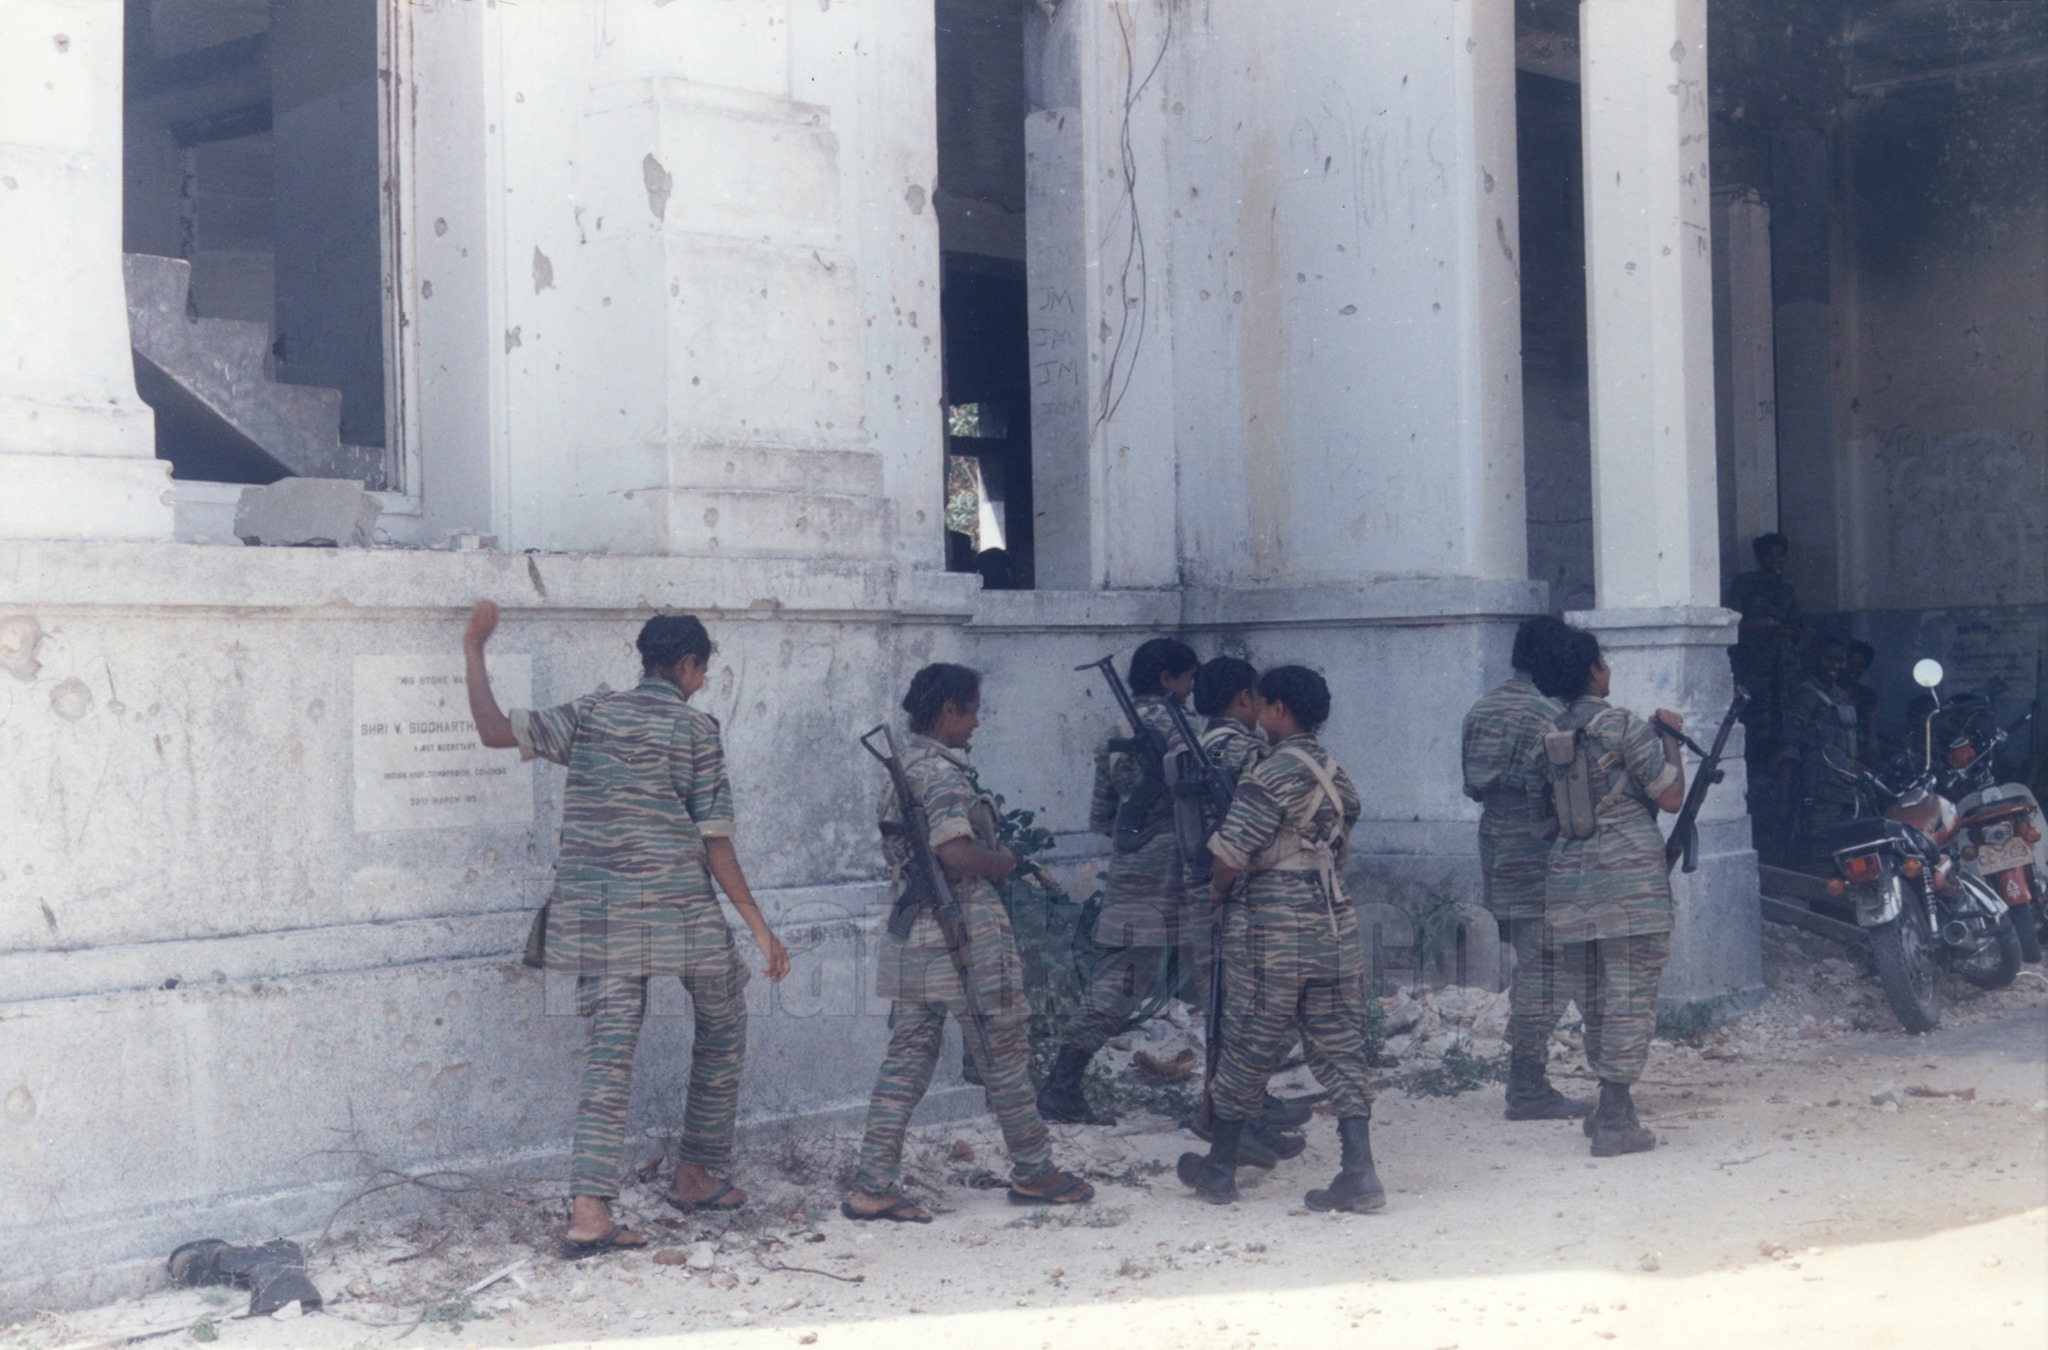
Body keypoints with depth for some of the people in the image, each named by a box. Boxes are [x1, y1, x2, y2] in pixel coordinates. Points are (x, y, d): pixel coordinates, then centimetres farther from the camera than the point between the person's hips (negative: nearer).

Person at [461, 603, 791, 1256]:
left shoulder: (590, 714, 7)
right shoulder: (696, 729, -2)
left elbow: (497, 731, -2)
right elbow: (715, 841, -5)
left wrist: (474, 650, 10)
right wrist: (759, 926, -2)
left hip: (598, 912, 3)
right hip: (679, 910, -3)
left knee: (610, 1049, 0)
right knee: (721, 1030, 19)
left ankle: (589, 1208, -15)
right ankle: (695, 1175, 26)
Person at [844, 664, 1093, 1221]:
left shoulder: (903, 768, 13)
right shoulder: (943, 772, -17)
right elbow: (956, 852, -29)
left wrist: (990, 859, 15)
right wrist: (1005, 863, -10)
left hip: (911, 942, 9)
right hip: (965, 939, -9)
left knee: (906, 1061, 7)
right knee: (1005, 1059, 6)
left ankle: (872, 1186, 3)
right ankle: (1033, 1173, 19)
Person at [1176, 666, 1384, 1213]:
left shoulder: (1272, 774, -13)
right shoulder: (1337, 775, 11)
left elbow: (1231, 854, -16)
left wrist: (1219, 888, 4)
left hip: (1272, 932, -6)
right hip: (1335, 927, 6)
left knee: (1248, 1054, 6)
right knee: (1340, 1050, 6)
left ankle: (1218, 1169, 20)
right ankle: (1359, 1174, -3)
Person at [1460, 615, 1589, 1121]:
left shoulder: (1484, 708, 11)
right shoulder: (1549, 714, -15)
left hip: (1499, 858, 9)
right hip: (1541, 862, -9)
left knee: (1534, 971, 16)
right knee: (1546, 976, -2)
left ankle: (1526, 1083, 19)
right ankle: (1529, 1090, 0)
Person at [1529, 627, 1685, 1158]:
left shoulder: (1553, 733, 10)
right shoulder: (1621, 726, -11)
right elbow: (1671, 796, -8)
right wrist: (1670, 738, 7)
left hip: (1571, 873, 7)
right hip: (1627, 875, -7)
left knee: (1598, 994, 17)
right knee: (1629, 996, -3)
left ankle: (1610, 1104, 24)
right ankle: (1615, 1122, -4)